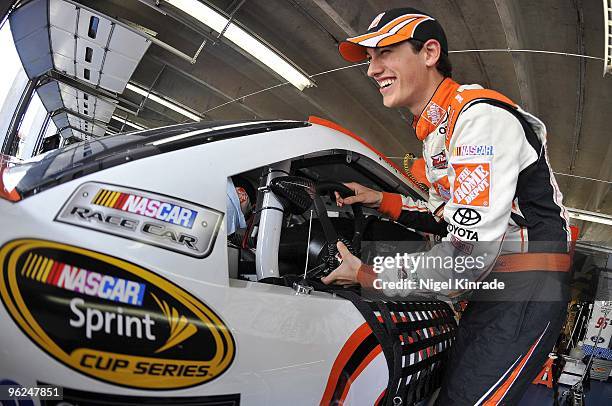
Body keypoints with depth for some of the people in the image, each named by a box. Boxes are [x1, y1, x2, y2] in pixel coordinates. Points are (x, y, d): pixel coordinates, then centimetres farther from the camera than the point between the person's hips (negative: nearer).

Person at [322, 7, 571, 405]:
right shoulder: (435, 131, 14)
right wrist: (381, 200, 10)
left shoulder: (480, 115, -18)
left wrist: (367, 275, -16)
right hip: (491, 290, 10)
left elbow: (469, 254, -26)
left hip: (529, 292, -9)